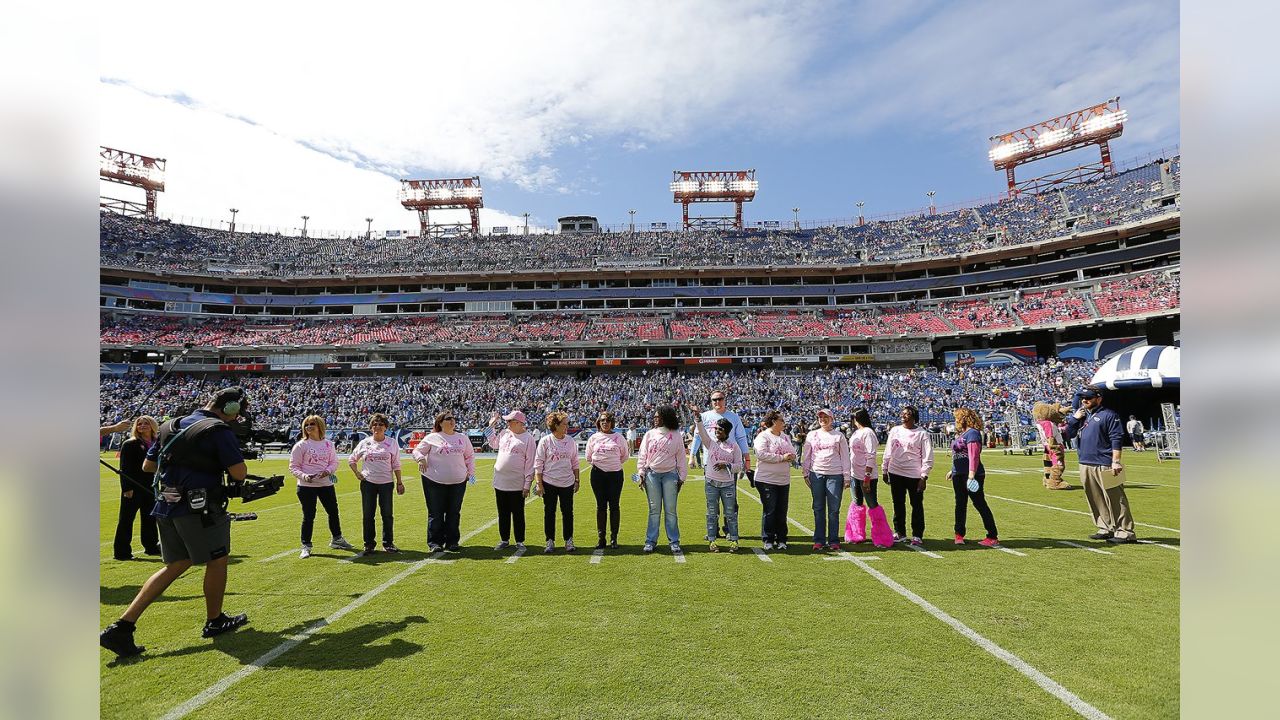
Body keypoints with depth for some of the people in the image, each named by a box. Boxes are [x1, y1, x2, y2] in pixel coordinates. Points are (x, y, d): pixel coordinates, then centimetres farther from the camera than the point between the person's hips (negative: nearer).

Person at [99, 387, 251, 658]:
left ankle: (121, 627, 10)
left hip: (167, 506, 8)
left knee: (176, 565, 18)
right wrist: (223, 464, 5)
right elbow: (239, 473, -16)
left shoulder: (170, 426, 9)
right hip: (200, 509, -7)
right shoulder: (218, 430, -15)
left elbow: (147, 466, 17)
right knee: (217, 561, 12)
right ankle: (215, 621, 27)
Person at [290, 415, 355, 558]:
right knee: (309, 516, 0)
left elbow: (334, 462, 11)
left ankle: (337, 540, 29)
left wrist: (328, 471, -10)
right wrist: (304, 476, -20)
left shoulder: (328, 444, 6)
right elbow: (293, 467, -3)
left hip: (326, 484, 4)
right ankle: (306, 546, 14)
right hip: (306, 486, -4)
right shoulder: (301, 445, -4)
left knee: (333, 512, 11)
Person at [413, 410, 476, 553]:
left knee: (454, 513, 8)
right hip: (435, 482, -3)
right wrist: (420, 458, -17)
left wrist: (471, 472, 12)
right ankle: (434, 542, 12)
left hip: (458, 482, 3)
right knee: (436, 514, 2)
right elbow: (417, 451, 3)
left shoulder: (463, 438, 11)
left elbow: (470, 456, 19)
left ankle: (452, 542, 18)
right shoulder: (432, 438, 0)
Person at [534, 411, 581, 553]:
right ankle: (550, 542, 17)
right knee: (549, 513, 5)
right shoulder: (545, 441, -6)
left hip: (567, 483, 2)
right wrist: (539, 483, -8)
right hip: (549, 483, -2)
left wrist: (577, 480, 9)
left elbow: (574, 462, 11)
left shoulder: (571, 441, 3)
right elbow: (538, 464, -4)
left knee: (568, 512, 6)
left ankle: (569, 541, 17)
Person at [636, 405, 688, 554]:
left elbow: (681, 458, 5)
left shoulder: (676, 436, 2)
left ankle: (674, 542, 10)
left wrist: (681, 478, 2)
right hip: (652, 474, 1)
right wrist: (641, 474, 0)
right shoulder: (649, 434, 6)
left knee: (670, 510, 2)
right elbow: (642, 455, 7)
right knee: (654, 510, 4)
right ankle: (651, 541, 11)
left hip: (670, 475, -1)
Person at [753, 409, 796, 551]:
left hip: (784, 480, 7)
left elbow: (793, 453, 16)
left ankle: (781, 539, 20)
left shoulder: (785, 437, 15)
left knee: (782, 511, 10)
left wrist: (791, 457, -9)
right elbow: (761, 454, -20)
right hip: (767, 480, -7)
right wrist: (781, 457, -20)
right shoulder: (762, 436, -8)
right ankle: (768, 540, 9)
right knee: (769, 511, -2)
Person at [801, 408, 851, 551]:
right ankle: (819, 540, 10)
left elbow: (845, 457, 6)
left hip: (835, 475, -2)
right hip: (816, 474, 2)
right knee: (818, 509, 4)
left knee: (834, 510, 0)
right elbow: (805, 455, 12)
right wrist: (805, 473, 6)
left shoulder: (839, 435, 7)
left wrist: (847, 476, 0)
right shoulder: (812, 435, 11)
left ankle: (833, 541, 8)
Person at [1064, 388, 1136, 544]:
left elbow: (1116, 439, -10)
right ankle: (1106, 529, 21)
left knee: (1115, 500, -5)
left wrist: (1115, 461, -17)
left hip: (1105, 465, -7)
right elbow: (1068, 434, 15)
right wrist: (1074, 418, 2)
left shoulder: (1108, 415, -4)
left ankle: (1125, 532, -1)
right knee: (1095, 501, 12)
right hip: (1085, 465, 7)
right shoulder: (1081, 415, 17)